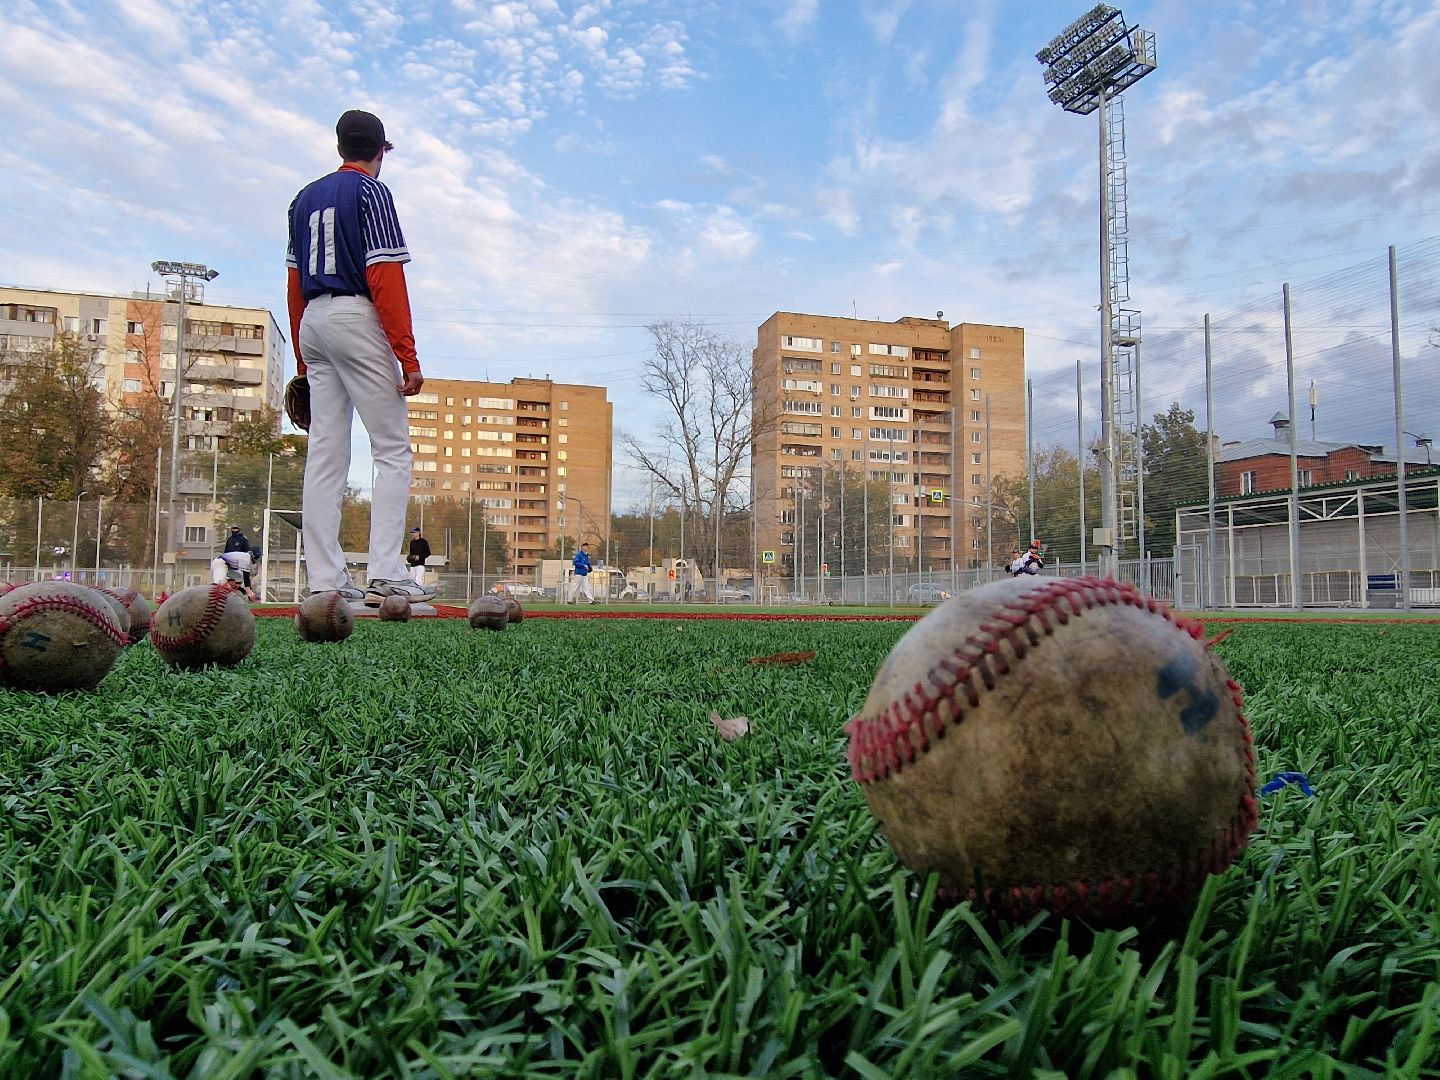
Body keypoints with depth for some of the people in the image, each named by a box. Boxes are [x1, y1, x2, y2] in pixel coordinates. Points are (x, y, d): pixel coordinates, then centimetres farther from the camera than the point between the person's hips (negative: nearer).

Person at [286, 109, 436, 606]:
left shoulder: (305, 197, 20)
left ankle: (325, 580, 3)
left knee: (324, 454, 4)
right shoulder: (371, 192, -2)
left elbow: (294, 282, 17)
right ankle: (385, 574, -14)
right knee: (392, 450, -6)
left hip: (312, 323, 7)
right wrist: (408, 357, -16)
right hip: (356, 318, -7)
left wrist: (303, 362, 20)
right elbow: (385, 277, -12)